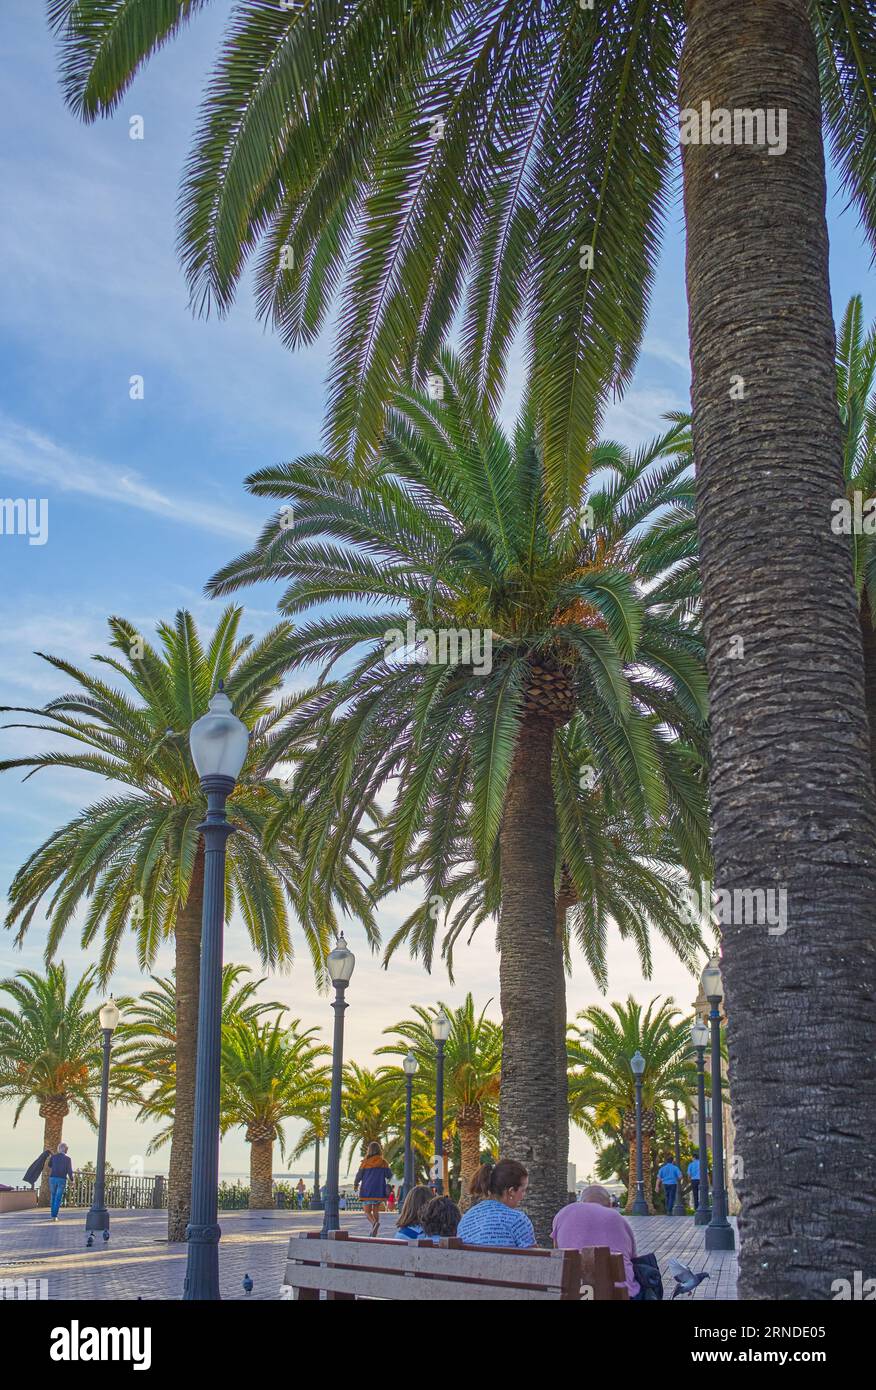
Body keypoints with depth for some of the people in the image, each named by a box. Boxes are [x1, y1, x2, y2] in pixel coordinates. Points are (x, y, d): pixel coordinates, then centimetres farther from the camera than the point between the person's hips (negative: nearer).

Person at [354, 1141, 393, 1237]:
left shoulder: (365, 1162, -3)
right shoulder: (383, 1162, 0)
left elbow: (359, 1175, 1)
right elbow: (389, 1174, 1)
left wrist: (355, 1185, 20)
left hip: (367, 1190, -2)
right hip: (379, 1190, 2)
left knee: (367, 1211, 2)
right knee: (376, 1211, 14)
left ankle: (374, 1222, -27)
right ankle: (374, 1231, 6)